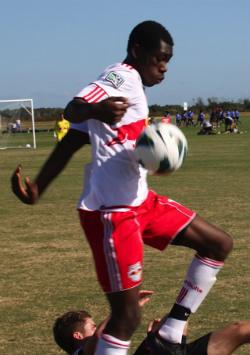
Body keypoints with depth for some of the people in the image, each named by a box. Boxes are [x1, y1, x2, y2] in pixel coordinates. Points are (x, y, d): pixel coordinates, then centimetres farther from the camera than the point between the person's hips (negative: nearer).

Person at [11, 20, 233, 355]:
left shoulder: (125, 82, 16)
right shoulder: (124, 77, -12)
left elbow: (70, 142, 13)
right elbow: (72, 110, -32)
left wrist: (37, 188, 10)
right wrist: (95, 111, -55)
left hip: (139, 201, 10)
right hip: (111, 212, -10)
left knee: (219, 244, 11)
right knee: (127, 315, -8)